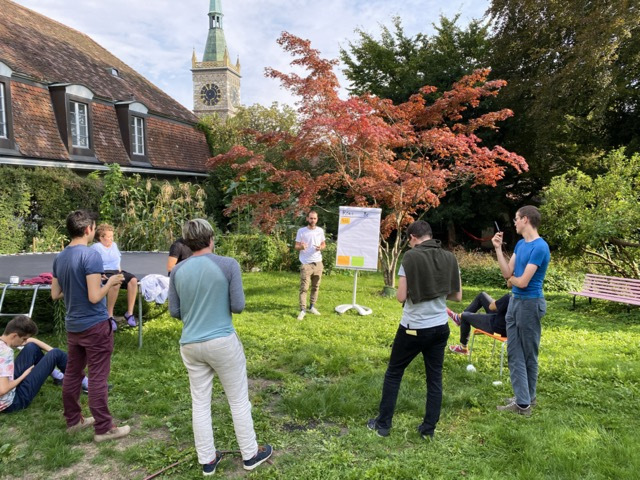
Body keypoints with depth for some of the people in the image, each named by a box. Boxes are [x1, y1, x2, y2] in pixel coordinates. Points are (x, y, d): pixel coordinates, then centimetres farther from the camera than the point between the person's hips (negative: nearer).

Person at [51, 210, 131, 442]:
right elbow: (95, 297, -23)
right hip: (95, 325, -8)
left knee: (72, 373, 17)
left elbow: (55, 294, 12)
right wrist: (110, 282, -7)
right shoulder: (91, 255, -20)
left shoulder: (59, 258, 5)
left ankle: (73, 420, 31)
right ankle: (103, 428, 10)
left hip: (72, 325, 8)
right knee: (98, 377, 0)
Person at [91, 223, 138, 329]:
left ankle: (129, 313, -21)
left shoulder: (114, 245, 20)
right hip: (104, 273, -7)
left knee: (133, 280, -24)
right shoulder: (96, 247, -2)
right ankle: (110, 316, -27)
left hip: (116, 271, 7)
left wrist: (119, 268, 10)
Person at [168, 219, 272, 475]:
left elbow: (174, 312, 3)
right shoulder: (228, 265, -12)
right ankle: (250, 454, 25)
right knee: (239, 399, 12)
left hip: (190, 345, 4)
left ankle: (207, 460, 26)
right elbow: (238, 306, -11)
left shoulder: (178, 271, -1)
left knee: (200, 403, 14)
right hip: (223, 342, -3)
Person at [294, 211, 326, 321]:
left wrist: (321, 247, -9)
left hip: (318, 263, 4)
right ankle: (302, 310, -2)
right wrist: (301, 247, -25)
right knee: (304, 288, -6)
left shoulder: (320, 230, 6)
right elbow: (296, 246, -2)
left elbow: (324, 244, 14)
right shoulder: (301, 231, -4)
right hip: (306, 264, -4)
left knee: (315, 287, 11)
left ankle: (312, 307, 23)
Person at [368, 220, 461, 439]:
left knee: (393, 374, 12)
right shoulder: (450, 258, 1)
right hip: (440, 328, 5)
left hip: (414, 328, -4)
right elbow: (457, 296, 6)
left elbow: (401, 297, -16)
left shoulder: (411, 257, -14)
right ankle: (428, 429, 22)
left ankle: (383, 424, 20)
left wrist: (398, 292, 5)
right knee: (435, 378, 14)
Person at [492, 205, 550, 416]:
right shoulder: (520, 244, 8)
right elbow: (507, 273, 3)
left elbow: (523, 282, -20)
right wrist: (498, 248, 0)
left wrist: (511, 278, 1)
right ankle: (523, 399, 20)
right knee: (514, 352, 11)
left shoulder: (540, 247, -19)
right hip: (515, 301, 9)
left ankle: (525, 401, 17)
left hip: (530, 304, -8)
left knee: (528, 354, 5)